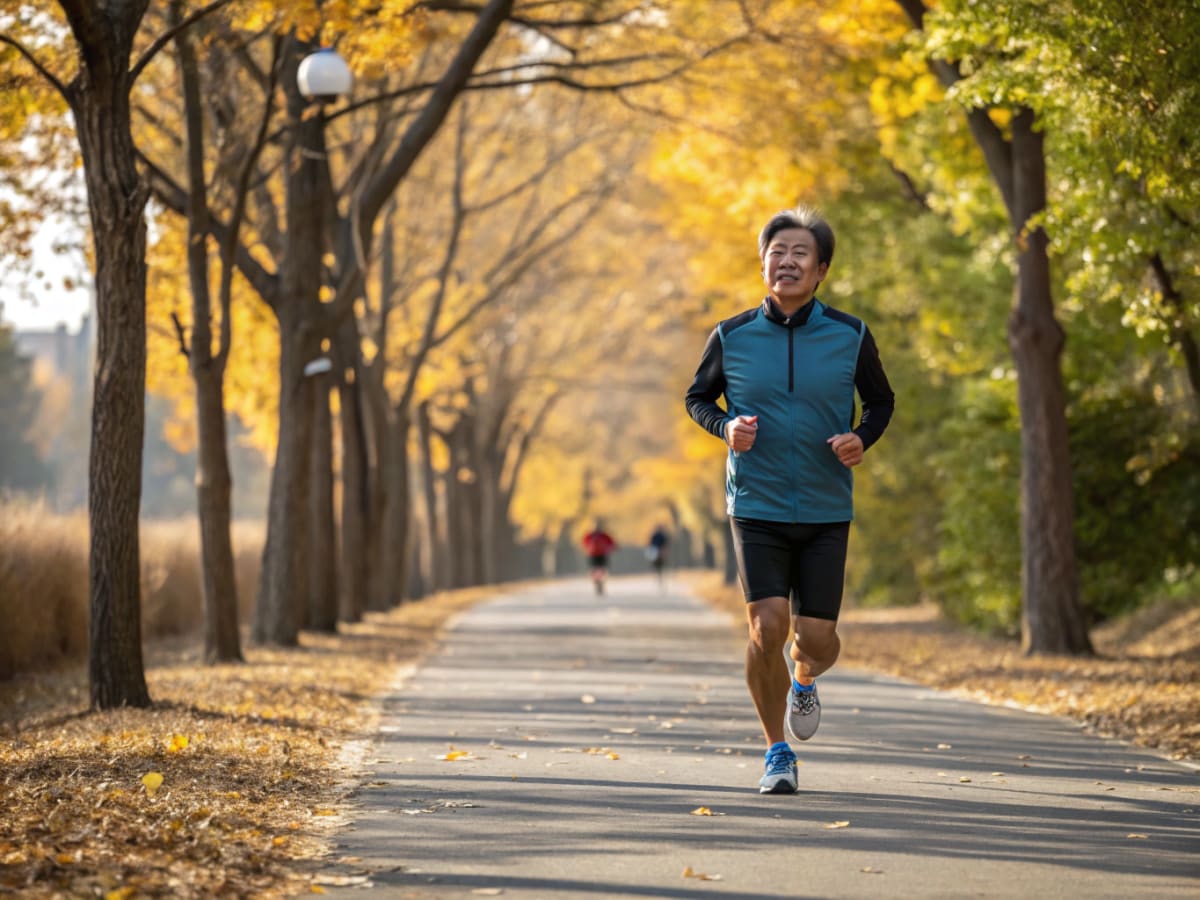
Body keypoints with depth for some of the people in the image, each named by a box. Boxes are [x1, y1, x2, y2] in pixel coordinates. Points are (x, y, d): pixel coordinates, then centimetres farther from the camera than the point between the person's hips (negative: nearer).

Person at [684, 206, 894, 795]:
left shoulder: (851, 337, -1)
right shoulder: (731, 337, -1)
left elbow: (881, 401, 13)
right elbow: (697, 397, 12)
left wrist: (862, 438, -8)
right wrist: (726, 427, -9)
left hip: (826, 512, 1)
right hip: (756, 507, -1)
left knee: (817, 639, 0)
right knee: (767, 627, -13)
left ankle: (804, 682, 39)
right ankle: (777, 753, 5)